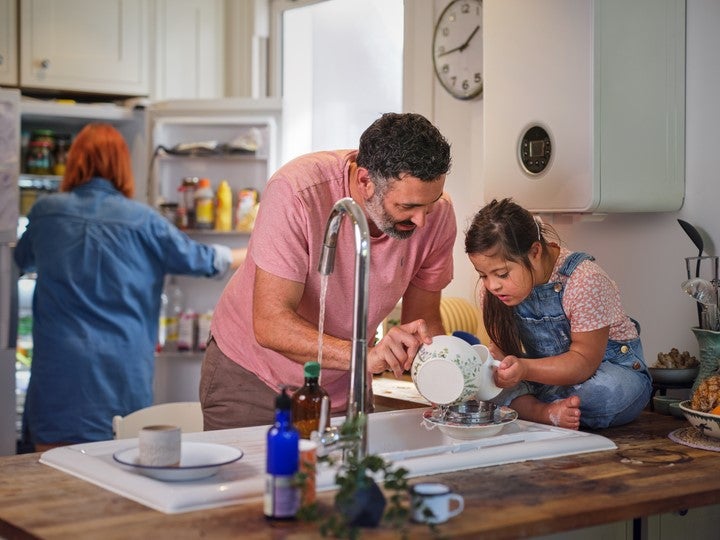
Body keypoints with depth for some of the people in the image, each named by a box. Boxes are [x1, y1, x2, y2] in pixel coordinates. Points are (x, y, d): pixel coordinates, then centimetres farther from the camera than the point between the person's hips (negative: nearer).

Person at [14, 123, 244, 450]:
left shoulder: (45, 212, 2)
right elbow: (196, 259, 11)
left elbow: (23, 260, 22)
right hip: (122, 371, 0)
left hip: (60, 370, 0)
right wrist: (248, 256, 29)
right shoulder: (141, 219, -2)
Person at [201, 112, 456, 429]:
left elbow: (423, 321, -6)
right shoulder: (296, 192, -31)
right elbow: (270, 324, -34)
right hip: (250, 379, -3)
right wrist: (365, 355, -47)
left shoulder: (437, 213, -17)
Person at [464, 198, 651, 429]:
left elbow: (584, 361, -27)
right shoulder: (494, 288, -8)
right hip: (547, 374, 4)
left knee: (607, 392, -40)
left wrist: (524, 369, -43)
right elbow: (503, 348, -5)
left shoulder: (584, 280, -26)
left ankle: (524, 406, -18)